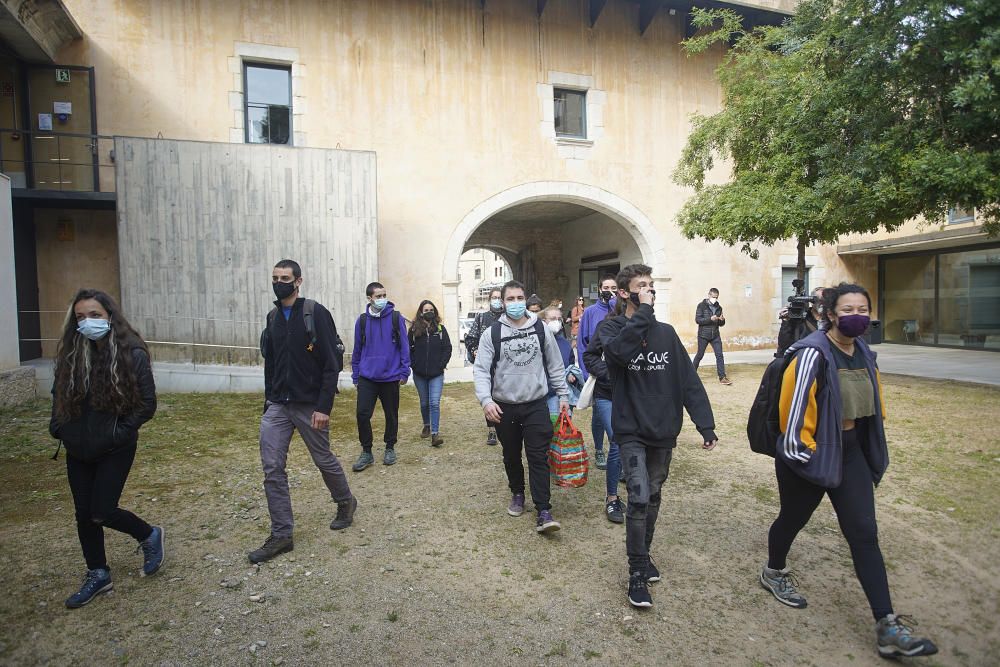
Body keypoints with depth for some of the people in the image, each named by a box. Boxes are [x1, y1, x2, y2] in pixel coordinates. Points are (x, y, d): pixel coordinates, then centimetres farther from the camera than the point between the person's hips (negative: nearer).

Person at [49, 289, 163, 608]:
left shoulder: (131, 354, -14)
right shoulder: (70, 353, 0)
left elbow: (147, 404, -11)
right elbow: (59, 395, 15)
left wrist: (120, 431, -16)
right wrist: (59, 426, 2)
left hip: (115, 450, -5)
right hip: (78, 450, 5)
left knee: (102, 512, -5)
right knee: (83, 513, 12)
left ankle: (149, 536, 24)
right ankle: (97, 575, 29)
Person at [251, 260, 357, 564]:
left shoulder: (315, 313, -11)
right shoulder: (273, 317, 8)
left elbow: (331, 364, -14)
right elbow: (270, 362, 15)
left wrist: (324, 407, -18)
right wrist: (269, 399, 13)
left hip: (309, 405, -5)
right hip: (277, 406, 5)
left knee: (324, 460, 11)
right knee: (272, 468, 0)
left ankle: (346, 502, 38)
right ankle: (281, 536, 11)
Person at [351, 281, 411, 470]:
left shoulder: (396, 318, -3)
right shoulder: (362, 320, 2)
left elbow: (404, 346, -1)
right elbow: (357, 349, 9)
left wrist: (404, 371, -5)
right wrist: (355, 375, 9)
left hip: (391, 377, -1)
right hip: (367, 377, 1)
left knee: (391, 414, 10)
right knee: (362, 414, -5)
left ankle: (390, 448, 29)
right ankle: (366, 452, 12)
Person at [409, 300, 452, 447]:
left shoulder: (440, 329, 0)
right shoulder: (414, 329, 0)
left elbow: (447, 348, 1)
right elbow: (408, 349, 3)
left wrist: (442, 364, -7)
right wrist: (413, 365, -6)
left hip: (436, 374, -1)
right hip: (419, 374, 2)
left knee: (435, 403, -11)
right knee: (424, 403, 16)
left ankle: (435, 434, -10)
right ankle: (427, 426, 37)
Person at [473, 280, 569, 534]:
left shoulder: (541, 330, 0)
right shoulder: (492, 333, -4)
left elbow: (555, 366, 9)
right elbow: (481, 370, -8)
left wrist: (563, 395, 9)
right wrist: (486, 399, -22)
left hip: (536, 405, 0)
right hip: (504, 407, 1)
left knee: (539, 458, -3)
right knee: (511, 456, 16)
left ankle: (543, 512, 0)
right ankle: (517, 494, 39)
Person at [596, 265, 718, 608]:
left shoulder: (666, 332, 5)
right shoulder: (611, 328, -5)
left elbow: (689, 380, 3)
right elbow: (619, 351, -31)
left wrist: (705, 424, -3)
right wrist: (643, 312, -23)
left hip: (664, 431, 4)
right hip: (631, 430, -4)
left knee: (654, 496, 17)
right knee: (639, 498, -12)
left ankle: (644, 554, 38)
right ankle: (638, 572, 6)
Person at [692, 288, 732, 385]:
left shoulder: (719, 307, 9)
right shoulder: (702, 305, -5)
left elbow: (721, 324, 13)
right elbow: (697, 319, -14)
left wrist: (722, 320, -10)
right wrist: (710, 319, -24)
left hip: (715, 335, 4)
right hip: (703, 335, -4)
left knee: (719, 355, -3)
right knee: (699, 355, 6)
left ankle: (722, 377, -1)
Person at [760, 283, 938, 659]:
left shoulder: (863, 353, 3)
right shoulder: (813, 353, -22)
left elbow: (873, 402, 18)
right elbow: (794, 405, -22)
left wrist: (871, 447, 18)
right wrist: (799, 450, -16)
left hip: (851, 454, 6)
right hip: (808, 455, -6)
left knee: (864, 534, 4)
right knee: (793, 518, 15)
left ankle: (887, 627, 10)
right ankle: (774, 573, 43)